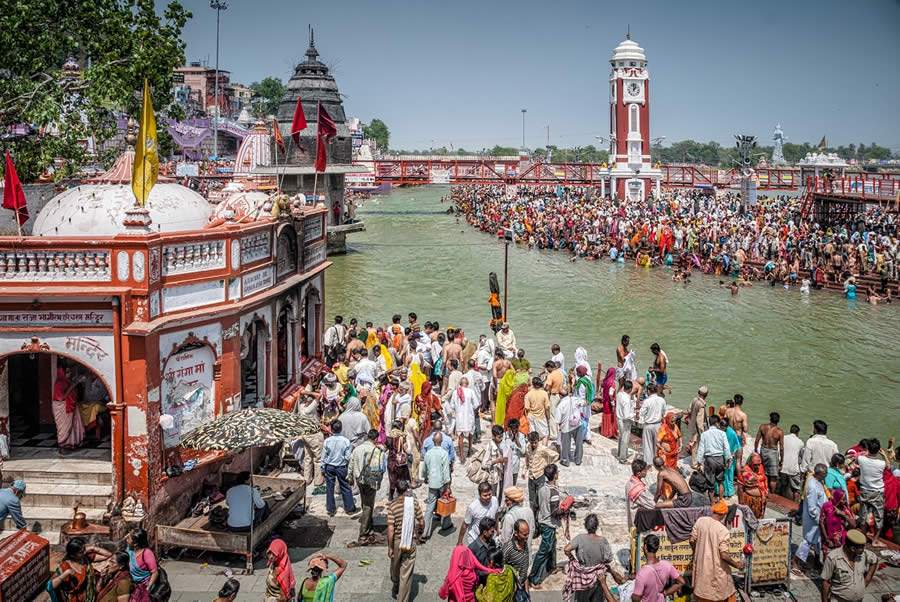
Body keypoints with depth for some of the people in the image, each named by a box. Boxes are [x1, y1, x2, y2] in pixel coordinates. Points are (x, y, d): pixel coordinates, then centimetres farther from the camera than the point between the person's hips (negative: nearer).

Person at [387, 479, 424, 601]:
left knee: (395, 568, 25)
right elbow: (422, 523, -3)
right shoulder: (414, 502, -10)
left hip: (397, 542, 1)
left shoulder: (392, 505, -14)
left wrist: (389, 547, -6)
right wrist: (419, 530, 20)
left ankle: (395, 591, 47)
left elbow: (390, 529, -15)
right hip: (410, 543, -1)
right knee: (407, 573, 7)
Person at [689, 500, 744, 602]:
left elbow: (692, 541, 1)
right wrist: (736, 565, -6)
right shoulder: (723, 530, -21)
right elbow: (724, 555, -22)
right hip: (717, 568, -5)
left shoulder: (700, 521, -7)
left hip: (701, 565, 5)